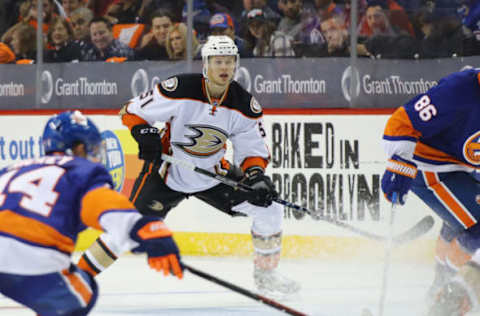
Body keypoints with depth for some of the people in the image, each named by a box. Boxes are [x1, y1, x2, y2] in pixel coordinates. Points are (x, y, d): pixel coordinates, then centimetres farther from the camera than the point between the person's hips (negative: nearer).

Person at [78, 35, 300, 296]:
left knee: (269, 207, -6)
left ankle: (265, 274, 12)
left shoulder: (244, 105, -10)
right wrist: (145, 135, -28)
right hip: (168, 173, -4)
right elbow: (132, 112, -10)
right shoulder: (179, 90, -21)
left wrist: (256, 176, -21)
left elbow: (253, 150, -1)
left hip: (214, 174, 4)